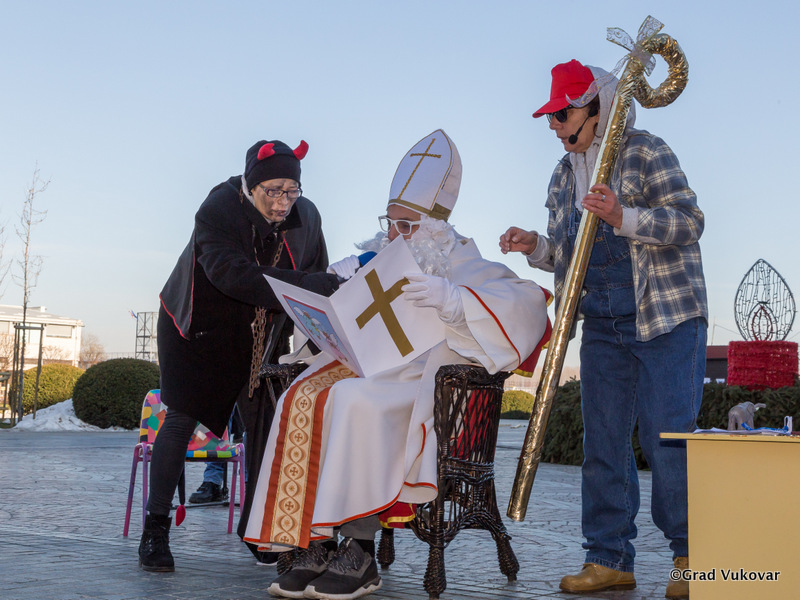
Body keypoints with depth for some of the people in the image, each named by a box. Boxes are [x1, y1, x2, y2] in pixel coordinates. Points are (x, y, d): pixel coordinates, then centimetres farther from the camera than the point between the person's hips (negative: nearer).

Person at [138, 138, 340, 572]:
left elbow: (316, 282, -4)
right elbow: (230, 273, -44)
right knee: (182, 418, -9)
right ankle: (155, 530, -1)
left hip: (258, 337, 4)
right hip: (196, 326, -4)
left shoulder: (306, 217, -11)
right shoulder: (218, 210, -28)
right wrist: (309, 287, -51)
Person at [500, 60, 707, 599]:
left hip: (667, 315, -6)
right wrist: (535, 247, 0)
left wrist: (623, 217, -25)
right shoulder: (564, 176, 15)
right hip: (604, 322, 7)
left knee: (667, 437, -8)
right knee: (602, 441, 4)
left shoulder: (646, 152, -5)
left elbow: (689, 222, -13)